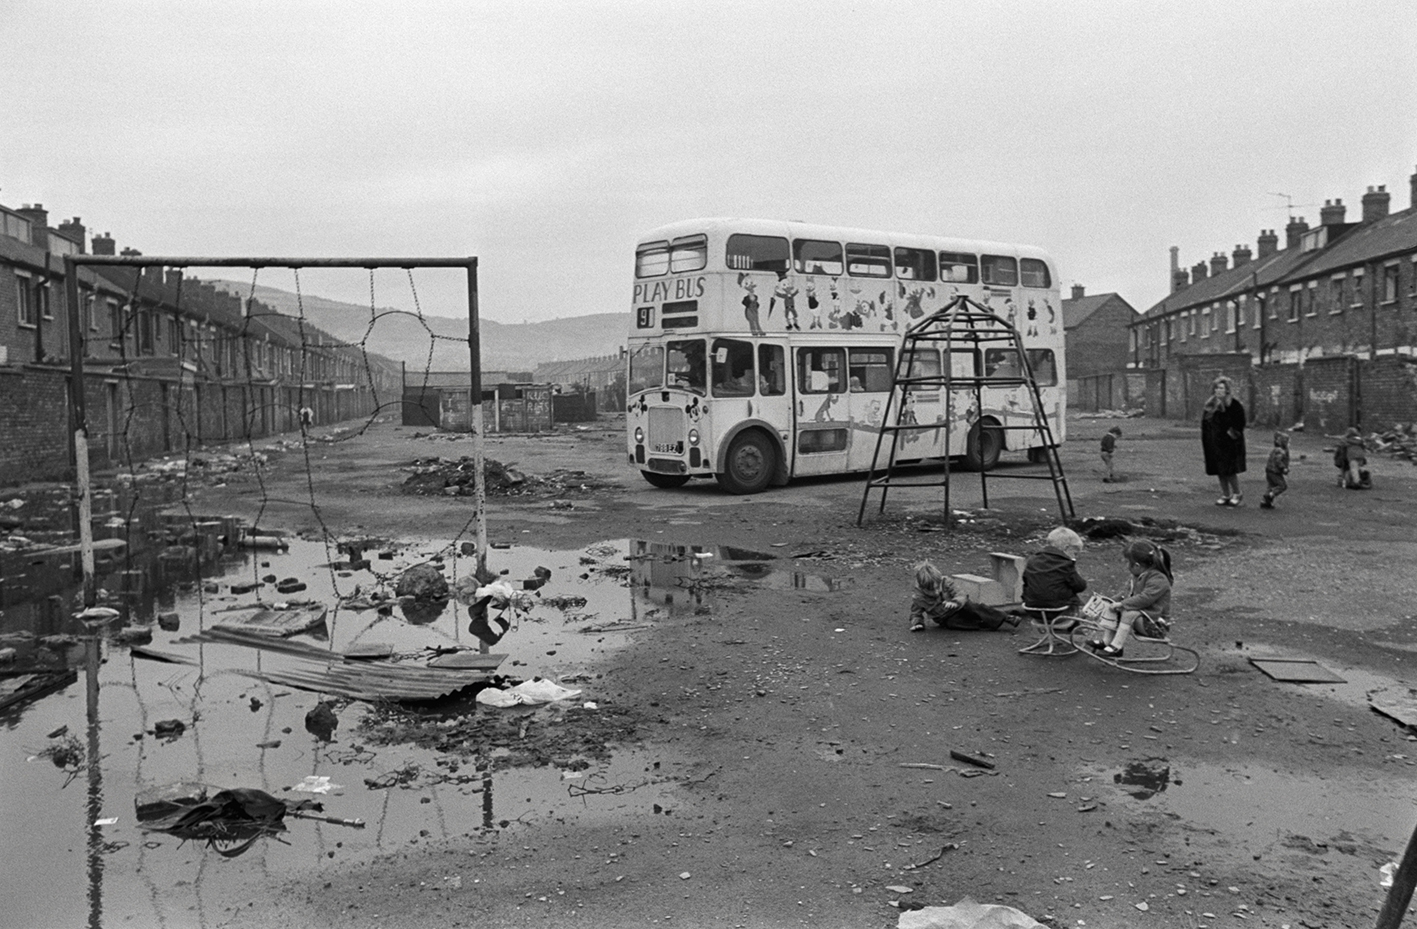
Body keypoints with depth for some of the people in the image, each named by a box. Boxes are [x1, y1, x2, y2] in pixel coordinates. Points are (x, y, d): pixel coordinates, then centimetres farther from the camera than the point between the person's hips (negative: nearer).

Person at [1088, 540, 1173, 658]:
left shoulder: (1158, 579, -21)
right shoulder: (1139, 577, 10)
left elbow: (1145, 598, -32)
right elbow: (1131, 594, 23)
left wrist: (1122, 604, -28)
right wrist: (1119, 601, 4)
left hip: (1155, 625, -10)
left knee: (1129, 613, -33)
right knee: (1111, 609, 1)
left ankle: (1116, 647, -30)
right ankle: (1106, 641, -3)